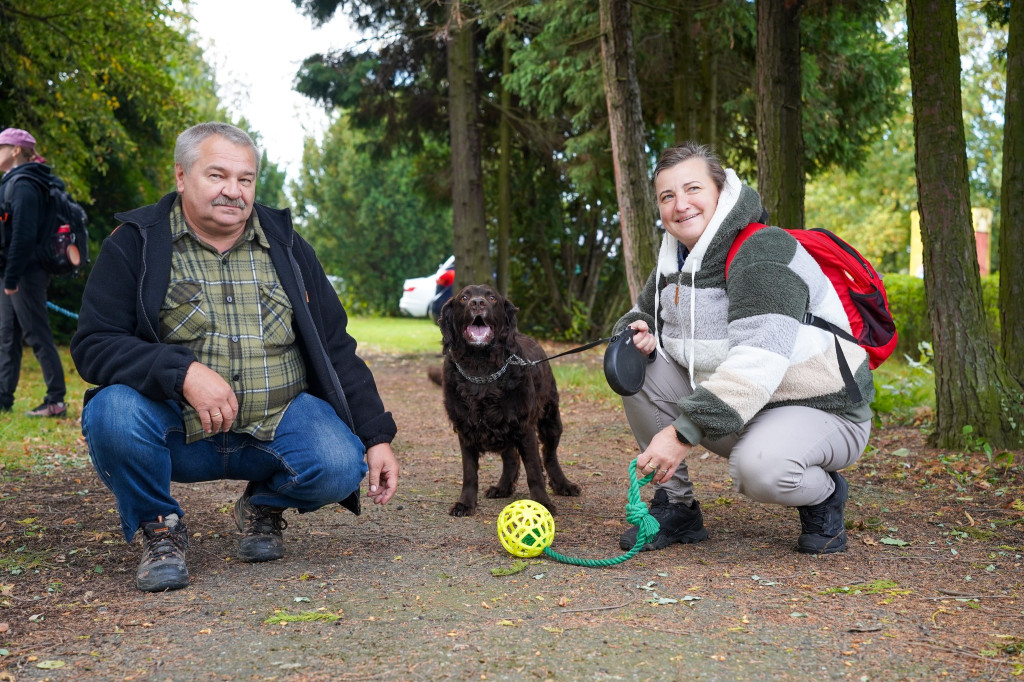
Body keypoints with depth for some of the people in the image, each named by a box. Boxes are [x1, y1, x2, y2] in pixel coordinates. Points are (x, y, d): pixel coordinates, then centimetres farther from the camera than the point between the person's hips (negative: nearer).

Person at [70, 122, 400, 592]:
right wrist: (183, 372, -27)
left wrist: (377, 438, 1)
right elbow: (93, 345, -10)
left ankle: (263, 508, 11)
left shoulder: (286, 248, 8)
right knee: (113, 411, -32)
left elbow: (336, 350, 9)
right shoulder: (135, 244, -1)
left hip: (278, 422, 2)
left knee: (340, 466, -26)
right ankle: (160, 526, -1)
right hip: (177, 429, -2)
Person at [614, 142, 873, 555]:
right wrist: (637, 335, -10)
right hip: (733, 413, 7)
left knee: (760, 467, -38)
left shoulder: (764, 251, -23)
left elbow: (759, 358, -35)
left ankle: (823, 495, -1)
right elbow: (642, 315, 19)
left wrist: (684, 433, -39)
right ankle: (676, 506, 3)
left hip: (819, 412, -7)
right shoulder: (675, 262, 3)